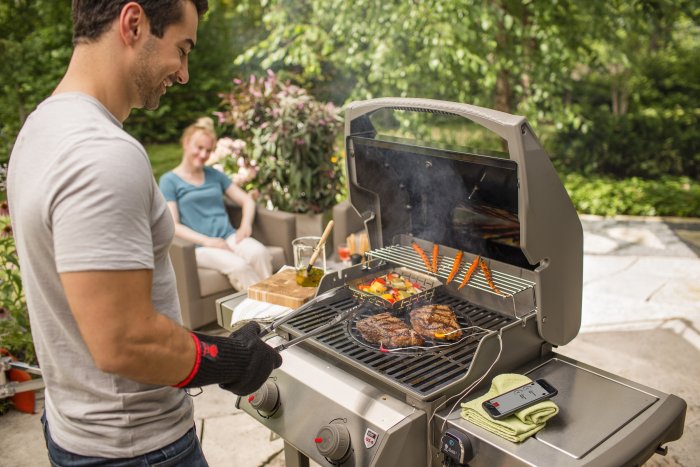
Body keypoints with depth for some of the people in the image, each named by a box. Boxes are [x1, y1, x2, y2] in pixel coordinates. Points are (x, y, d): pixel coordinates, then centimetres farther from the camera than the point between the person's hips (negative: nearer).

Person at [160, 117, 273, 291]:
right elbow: (173, 225, -4)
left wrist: (246, 225, -3)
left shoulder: (214, 174, 19)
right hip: (199, 246, -4)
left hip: (228, 236, 4)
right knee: (239, 266, -34)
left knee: (259, 253, -31)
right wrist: (207, 241, -16)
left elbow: (247, 200, 18)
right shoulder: (169, 180, 5)